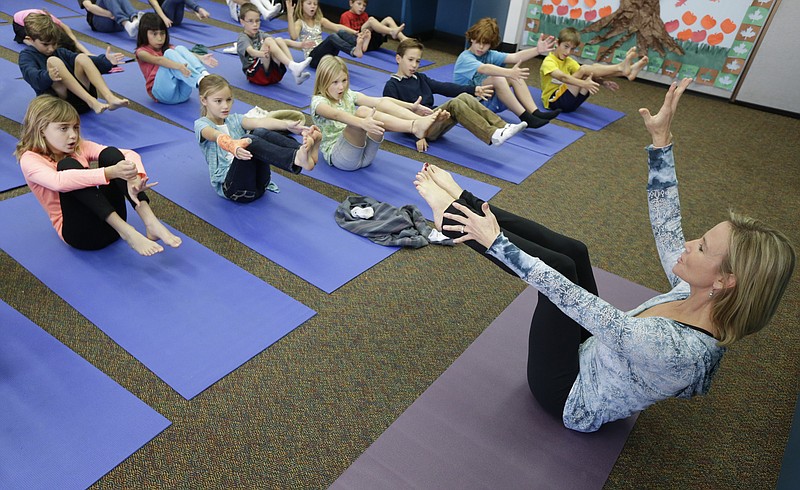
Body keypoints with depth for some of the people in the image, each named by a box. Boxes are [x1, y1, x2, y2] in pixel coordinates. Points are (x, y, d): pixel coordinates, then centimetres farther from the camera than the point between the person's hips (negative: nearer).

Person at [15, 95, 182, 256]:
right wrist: (110, 172, -39)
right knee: (67, 164, -24)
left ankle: (151, 222, -32)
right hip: (79, 231, -4)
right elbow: (59, 181, -28)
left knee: (109, 154, -14)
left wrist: (134, 177, -29)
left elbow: (129, 154, -6)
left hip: (111, 220, 4)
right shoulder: (30, 159, -3)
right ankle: (126, 231, -38)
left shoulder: (80, 148, 9)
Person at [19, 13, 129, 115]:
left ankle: (110, 98, -35)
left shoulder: (60, 52, 23)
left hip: (81, 96, 4)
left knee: (81, 58, -13)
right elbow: (31, 74, -13)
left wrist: (106, 61, -12)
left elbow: (90, 62, 9)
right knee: (53, 61, -23)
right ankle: (91, 102, -41)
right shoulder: (27, 55, 10)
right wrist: (48, 76, -36)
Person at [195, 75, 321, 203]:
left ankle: (303, 149, -43)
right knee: (248, 140, -31)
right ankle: (297, 159, -53)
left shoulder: (234, 119, 18)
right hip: (228, 185, -4)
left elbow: (258, 122, -5)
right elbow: (217, 136, -20)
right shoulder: (201, 124, 6)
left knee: (260, 132, -21)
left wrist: (287, 124, -26)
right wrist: (233, 145, -45)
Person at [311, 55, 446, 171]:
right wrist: (362, 122, -49)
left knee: (383, 104, -13)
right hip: (337, 156, -6)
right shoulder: (318, 101, -4)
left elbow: (379, 100, 0)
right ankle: (415, 127, -43)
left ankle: (420, 121, -34)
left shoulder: (348, 95, 15)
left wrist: (412, 106, -13)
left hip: (365, 154, 6)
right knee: (362, 111, -31)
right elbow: (336, 114, -29)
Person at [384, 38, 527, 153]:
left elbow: (444, 87, 14)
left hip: (433, 119, 7)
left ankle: (503, 127, -26)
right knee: (454, 104, -27)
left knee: (464, 97, -16)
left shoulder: (420, 78, 22)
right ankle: (493, 135, -37)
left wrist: (473, 89, 3)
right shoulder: (391, 86, 0)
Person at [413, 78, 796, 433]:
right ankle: (461, 203, 3)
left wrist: (496, 242, -33)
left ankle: (452, 214, -4)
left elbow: (568, 299, -38)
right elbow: (666, 224, -8)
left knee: (560, 269, -20)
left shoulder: (677, 347, -38)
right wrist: (661, 141, -11)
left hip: (570, 397, -7)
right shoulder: (701, 297, -15)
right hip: (592, 355, 7)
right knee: (572, 252, -6)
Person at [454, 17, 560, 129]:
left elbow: (514, 57, -10)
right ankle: (525, 117, -28)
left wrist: (537, 50, -26)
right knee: (497, 79, -30)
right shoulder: (465, 58, -14)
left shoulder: (490, 55, 7)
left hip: (489, 102, 7)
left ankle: (535, 112, -20)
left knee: (516, 75, -11)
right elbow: (484, 69, -35)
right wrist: (509, 72, -50)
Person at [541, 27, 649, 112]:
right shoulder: (549, 61, -9)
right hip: (553, 101, -7)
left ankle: (624, 71, -38)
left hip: (571, 100, 7)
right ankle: (621, 67, -36)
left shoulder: (569, 62, 16)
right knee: (584, 69, -25)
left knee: (594, 68, -15)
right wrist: (584, 84, -42)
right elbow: (562, 77, -29)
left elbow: (588, 75, 4)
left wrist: (603, 82, -16)